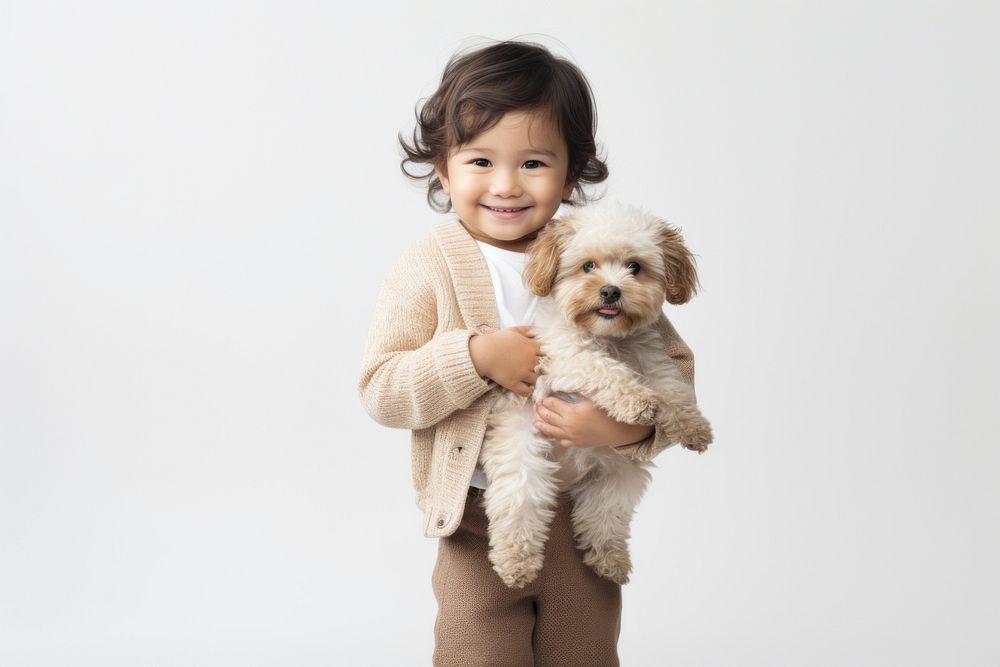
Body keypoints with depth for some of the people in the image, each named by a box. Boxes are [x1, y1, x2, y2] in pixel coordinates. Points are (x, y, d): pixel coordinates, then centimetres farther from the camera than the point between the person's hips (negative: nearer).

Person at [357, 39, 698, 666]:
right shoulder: (427, 269, -8)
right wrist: (477, 357, -25)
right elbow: (380, 390, -12)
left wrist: (631, 425, -21)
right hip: (479, 527, -2)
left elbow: (674, 366, -1)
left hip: (588, 519, 2)